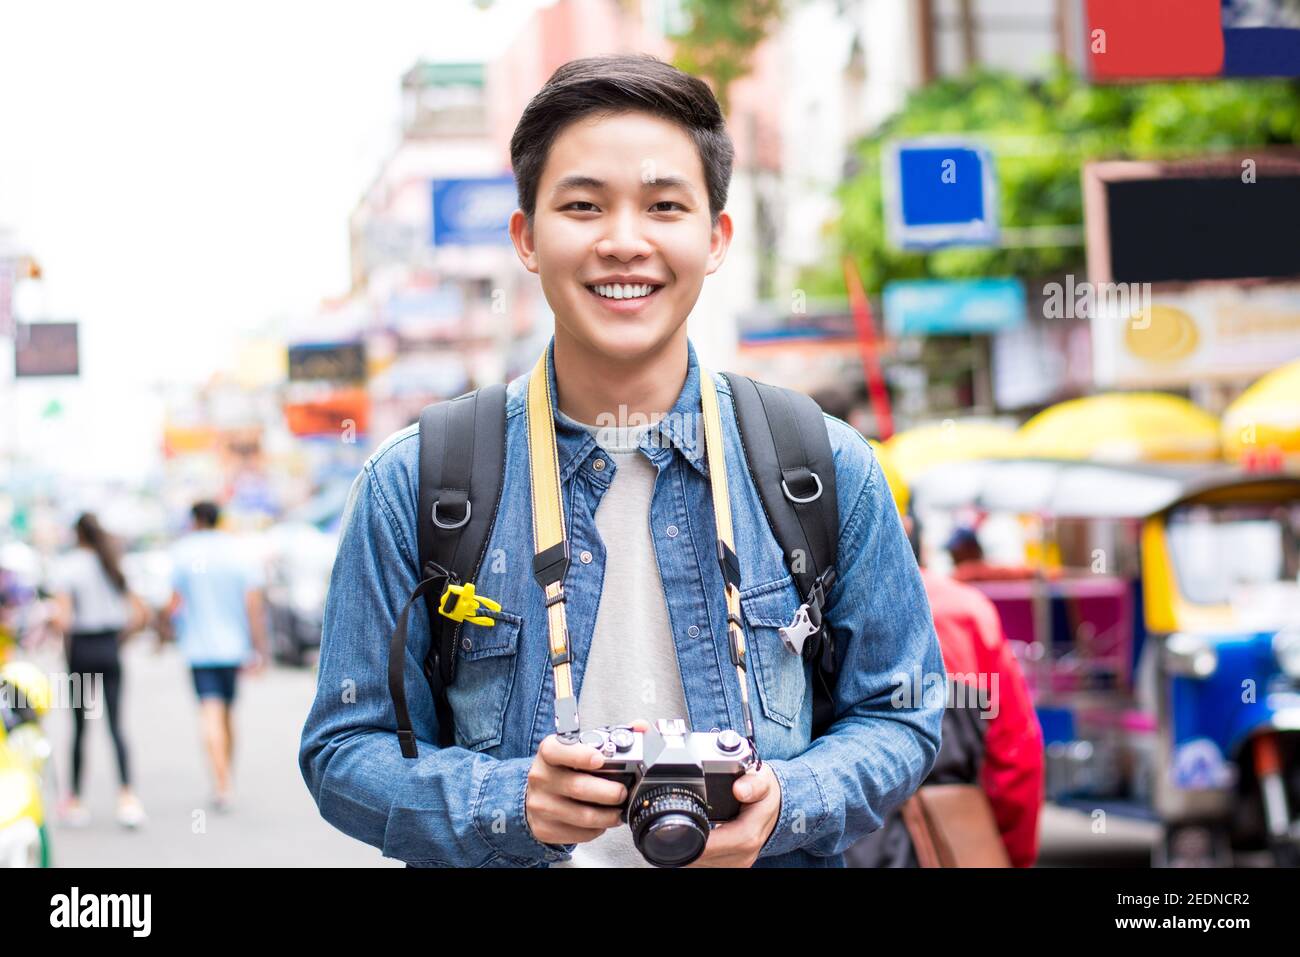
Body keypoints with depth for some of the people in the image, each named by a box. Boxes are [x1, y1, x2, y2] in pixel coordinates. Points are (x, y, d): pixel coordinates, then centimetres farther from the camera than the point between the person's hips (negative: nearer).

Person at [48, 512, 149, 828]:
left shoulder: (65, 567, -7)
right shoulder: (113, 566, 6)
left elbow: (62, 615, -17)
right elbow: (140, 612, 3)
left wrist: (67, 644, -1)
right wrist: (119, 636, 12)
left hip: (80, 648, -3)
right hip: (110, 648, 3)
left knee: (80, 725, 5)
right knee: (116, 724, 3)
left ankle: (75, 801, 13)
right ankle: (127, 796, -12)